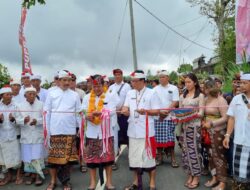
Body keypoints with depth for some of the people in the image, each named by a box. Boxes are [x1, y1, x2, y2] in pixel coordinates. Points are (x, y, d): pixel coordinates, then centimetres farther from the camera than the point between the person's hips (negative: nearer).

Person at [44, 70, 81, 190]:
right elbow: (47, 113, 3)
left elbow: (78, 113, 6)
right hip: (55, 130, 0)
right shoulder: (51, 94, 2)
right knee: (54, 156, 7)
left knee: (68, 156, 6)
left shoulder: (75, 95, 5)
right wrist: (47, 130, -1)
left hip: (70, 131, 1)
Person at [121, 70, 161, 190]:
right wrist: (125, 110, -14)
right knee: (134, 156, 13)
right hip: (133, 130, 5)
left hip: (146, 131, -5)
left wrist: (146, 111, -23)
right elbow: (126, 107, 10)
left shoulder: (151, 93, -4)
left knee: (148, 156, 2)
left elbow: (157, 111, -6)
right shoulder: (130, 93, 11)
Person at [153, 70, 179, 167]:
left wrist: (166, 111, -14)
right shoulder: (155, 89, 8)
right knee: (158, 137, 3)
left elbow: (175, 102, -4)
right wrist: (160, 111, -12)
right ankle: (159, 156, 15)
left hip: (170, 117, -2)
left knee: (170, 137, -2)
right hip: (157, 117, 2)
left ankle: (172, 157, 8)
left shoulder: (173, 88, 3)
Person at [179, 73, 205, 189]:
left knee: (194, 150, -2)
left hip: (194, 126, -4)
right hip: (184, 125, 5)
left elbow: (201, 113, -6)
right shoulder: (183, 96, 14)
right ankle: (190, 175, 20)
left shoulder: (200, 96, 0)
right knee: (186, 150, 7)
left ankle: (196, 177, 11)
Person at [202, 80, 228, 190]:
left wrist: (211, 123, -22)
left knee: (219, 156, 1)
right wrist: (204, 122, 0)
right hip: (208, 131, 7)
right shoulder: (206, 99, 6)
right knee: (211, 155, 13)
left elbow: (225, 118, -17)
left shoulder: (221, 100, -13)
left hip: (218, 131, -7)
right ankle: (214, 178, 26)